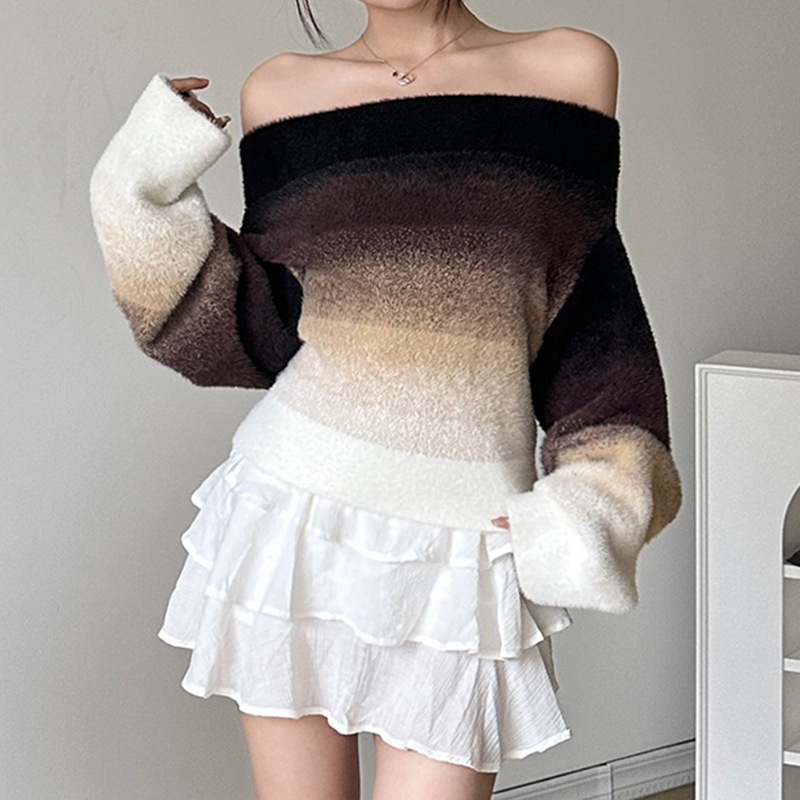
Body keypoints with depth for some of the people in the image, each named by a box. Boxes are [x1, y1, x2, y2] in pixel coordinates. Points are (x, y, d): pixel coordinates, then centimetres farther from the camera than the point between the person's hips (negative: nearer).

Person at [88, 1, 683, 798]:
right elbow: (265, 332, 6)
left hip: (468, 538, -1)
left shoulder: (575, 68, 2)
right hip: (297, 502, 2)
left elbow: (590, 313, 3)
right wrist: (144, 198, -3)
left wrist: (594, 498, -5)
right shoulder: (282, 91, 6)